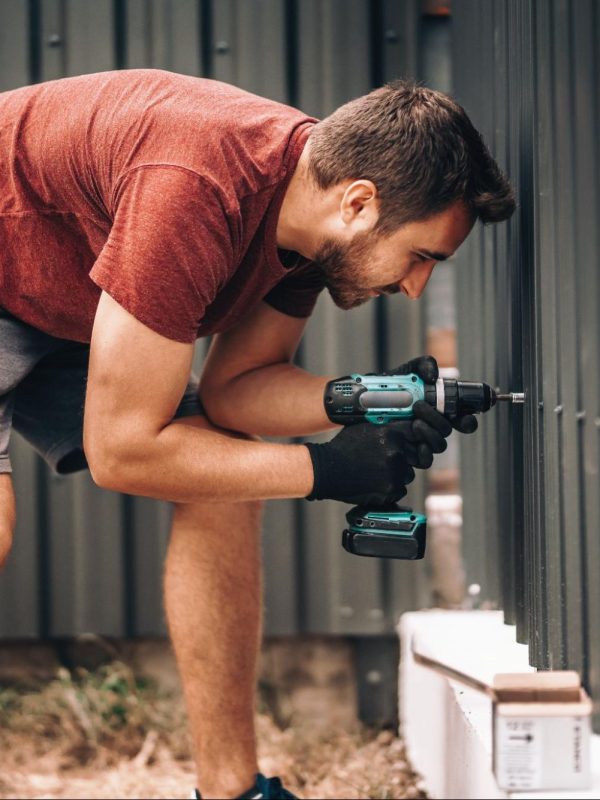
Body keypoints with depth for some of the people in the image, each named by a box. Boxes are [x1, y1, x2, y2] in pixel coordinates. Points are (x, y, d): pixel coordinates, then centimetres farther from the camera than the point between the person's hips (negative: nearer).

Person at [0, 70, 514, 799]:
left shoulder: (312, 196, -11)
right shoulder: (195, 192, -38)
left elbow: (231, 386, -3)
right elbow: (120, 451, -32)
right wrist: (322, 470, -27)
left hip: (70, 314, 9)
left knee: (223, 487, -3)